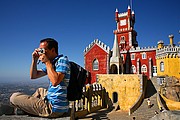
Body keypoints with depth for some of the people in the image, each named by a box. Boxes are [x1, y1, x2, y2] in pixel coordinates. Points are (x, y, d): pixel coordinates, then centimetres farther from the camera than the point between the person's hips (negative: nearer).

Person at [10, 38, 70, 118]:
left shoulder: (62, 60, -14)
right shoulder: (51, 63, 12)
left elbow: (55, 82, -29)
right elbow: (33, 76, 17)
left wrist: (47, 62, -19)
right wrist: (34, 60, 3)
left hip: (54, 108, -9)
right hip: (52, 102, 9)